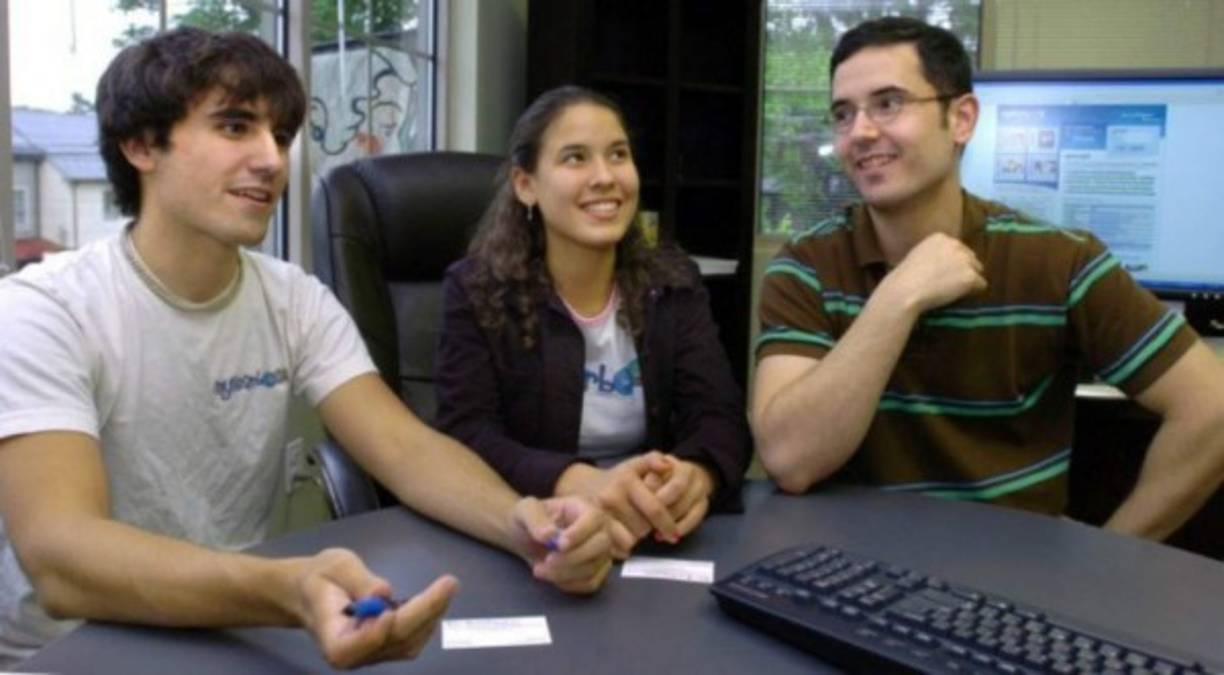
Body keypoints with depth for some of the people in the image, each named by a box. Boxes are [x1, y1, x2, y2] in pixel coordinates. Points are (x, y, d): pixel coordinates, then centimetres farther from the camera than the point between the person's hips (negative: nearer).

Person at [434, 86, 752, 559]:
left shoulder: (674, 284, 4)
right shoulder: (475, 290, -4)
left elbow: (721, 418, -5)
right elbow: (466, 436, -15)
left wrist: (695, 475, -30)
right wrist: (579, 484, -35)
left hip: (658, 534, 4)